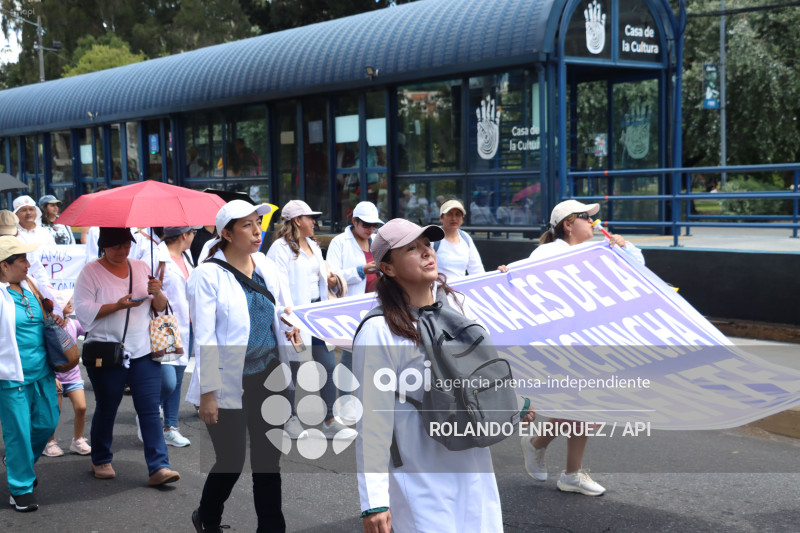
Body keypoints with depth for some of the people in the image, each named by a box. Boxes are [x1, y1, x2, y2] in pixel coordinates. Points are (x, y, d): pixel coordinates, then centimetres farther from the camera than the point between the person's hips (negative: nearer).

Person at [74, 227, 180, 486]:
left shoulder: (141, 267, 11)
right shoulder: (91, 272, -1)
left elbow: (161, 308, 11)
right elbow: (84, 311, -11)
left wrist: (157, 293, -11)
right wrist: (118, 305, -22)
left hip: (144, 351, 3)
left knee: (150, 410, -4)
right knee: (106, 409, 10)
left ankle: (159, 467, -6)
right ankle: (101, 461, 29)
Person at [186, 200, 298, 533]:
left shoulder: (265, 266, 6)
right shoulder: (208, 275, -11)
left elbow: (283, 309, 19)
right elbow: (204, 339, -13)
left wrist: (290, 324, -5)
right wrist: (207, 393, -15)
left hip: (267, 377, 5)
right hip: (229, 384, -5)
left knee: (268, 457, 8)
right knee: (231, 462, 2)